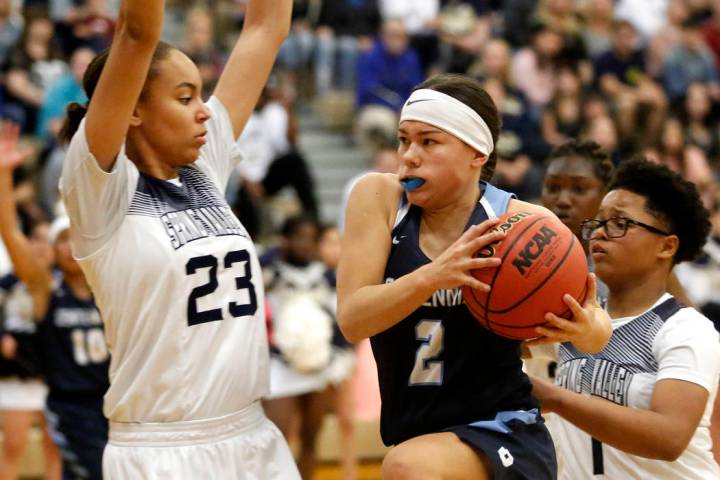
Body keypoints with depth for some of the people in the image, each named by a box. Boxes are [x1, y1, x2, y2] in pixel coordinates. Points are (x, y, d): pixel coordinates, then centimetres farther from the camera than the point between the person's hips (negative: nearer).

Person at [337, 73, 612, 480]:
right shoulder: (379, 198, -5)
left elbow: (597, 332, 3)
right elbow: (352, 320, -14)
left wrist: (586, 329, -22)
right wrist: (433, 275, -31)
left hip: (505, 435, -4)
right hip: (414, 437, 4)